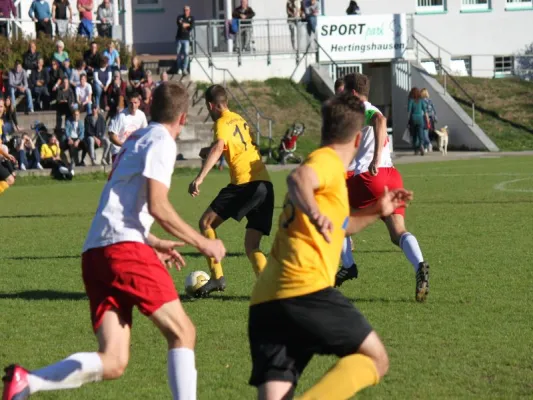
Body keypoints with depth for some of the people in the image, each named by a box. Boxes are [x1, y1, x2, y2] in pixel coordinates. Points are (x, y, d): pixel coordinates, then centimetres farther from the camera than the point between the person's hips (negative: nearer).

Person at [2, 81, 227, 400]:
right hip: (125, 246, -8)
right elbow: (157, 206, -10)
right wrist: (202, 243, -2)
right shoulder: (162, 142, 0)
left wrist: (153, 242, 43)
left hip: (95, 251, 8)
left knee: (113, 363, -2)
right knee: (182, 332, -4)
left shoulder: (136, 140, 28)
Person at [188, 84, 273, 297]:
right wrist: (209, 151, 53)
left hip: (246, 183, -8)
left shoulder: (222, 122, -3)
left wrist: (199, 178, -32)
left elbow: (218, 148, -24)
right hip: (265, 183, 8)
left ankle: (217, 277, -3)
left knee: (206, 222, 4)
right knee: (251, 246, 8)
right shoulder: (238, 119, 23)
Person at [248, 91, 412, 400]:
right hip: (306, 290, -9)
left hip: (265, 301, 9)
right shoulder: (328, 161, 1)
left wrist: (377, 212, 45)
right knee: (375, 360, 3)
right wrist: (314, 212, -44)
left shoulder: (324, 162, 30)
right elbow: (298, 179, -26)